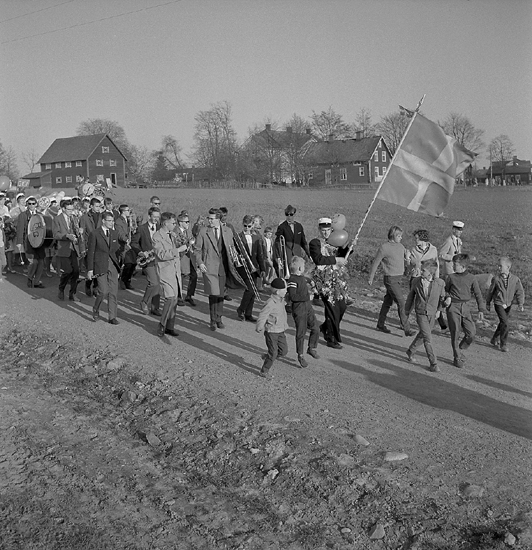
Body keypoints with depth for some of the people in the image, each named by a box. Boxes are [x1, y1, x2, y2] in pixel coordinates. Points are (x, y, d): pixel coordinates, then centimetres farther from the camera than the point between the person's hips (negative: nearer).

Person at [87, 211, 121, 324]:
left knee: (113, 292, 2)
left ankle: (112, 317, 10)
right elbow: (90, 252, -4)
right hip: (101, 266, -5)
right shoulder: (95, 234, -5)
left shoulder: (114, 233, 11)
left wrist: (118, 265, 11)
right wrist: (90, 269, -6)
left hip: (113, 265, 5)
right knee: (103, 291, -10)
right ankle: (95, 310, 17)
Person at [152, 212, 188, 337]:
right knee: (170, 298, -16)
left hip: (176, 270, 8)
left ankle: (170, 327, 17)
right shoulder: (157, 236, -10)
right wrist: (178, 250, -21)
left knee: (174, 299, 8)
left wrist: (186, 245, 4)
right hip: (165, 271, -8)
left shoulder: (172, 234, 15)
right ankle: (162, 326, -2)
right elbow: (162, 255, -20)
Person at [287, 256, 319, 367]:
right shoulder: (292, 280, -18)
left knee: (316, 329, 5)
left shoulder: (302, 277, 10)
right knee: (301, 333, 0)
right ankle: (300, 355, 15)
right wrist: (306, 296, -21)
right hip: (298, 309, -8)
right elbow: (293, 296, -26)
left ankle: (312, 348, 27)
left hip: (308, 306, 8)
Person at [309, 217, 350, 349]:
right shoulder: (314, 243, -6)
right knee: (332, 307, -6)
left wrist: (347, 247, -4)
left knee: (342, 306, 8)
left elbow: (342, 256, 15)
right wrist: (336, 259, -19)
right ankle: (331, 339, 6)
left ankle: (326, 327, 32)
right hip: (324, 279, -7)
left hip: (338, 278, 7)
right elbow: (318, 259, -20)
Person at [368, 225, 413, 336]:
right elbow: (375, 263, -4)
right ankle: (406, 329, -8)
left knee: (388, 301, 15)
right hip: (391, 279, -7)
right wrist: (371, 278, 1)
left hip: (399, 278, 7)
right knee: (401, 303, -11)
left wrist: (408, 258, -3)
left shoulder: (400, 246, 10)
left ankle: (380, 324, 27)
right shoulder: (384, 247, -10)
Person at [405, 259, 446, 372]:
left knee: (422, 335, 17)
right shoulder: (416, 281, -8)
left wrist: (438, 310, 16)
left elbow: (442, 297, 6)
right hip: (421, 313, -2)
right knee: (427, 338, -9)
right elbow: (411, 296, 7)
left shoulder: (440, 283, -11)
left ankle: (410, 351, 42)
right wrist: (407, 311, 17)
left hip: (432, 314, 2)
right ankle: (433, 364, -3)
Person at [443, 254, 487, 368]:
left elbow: (478, 294, 7)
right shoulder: (451, 277, 2)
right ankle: (457, 358, 12)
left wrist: (481, 310, 2)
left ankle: (459, 350, 20)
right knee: (455, 333, -1)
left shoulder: (471, 278, 3)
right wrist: (447, 297, -8)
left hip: (466, 307, 2)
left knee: (471, 333, -6)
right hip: (453, 307, -1)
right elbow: (445, 290, 14)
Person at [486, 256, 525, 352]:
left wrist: (521, 304, -15)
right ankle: (503, 344, -2)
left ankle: (494, 340, 36)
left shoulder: (515, 279, -8)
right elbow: (491, 291, 3)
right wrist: (488, 303, 12)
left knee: (502, 323, 15)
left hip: (508, 305, 3)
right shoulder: (496, 279, -9)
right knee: (504, 322, -15)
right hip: (498, 303, -3)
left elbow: (520, 292, -3)